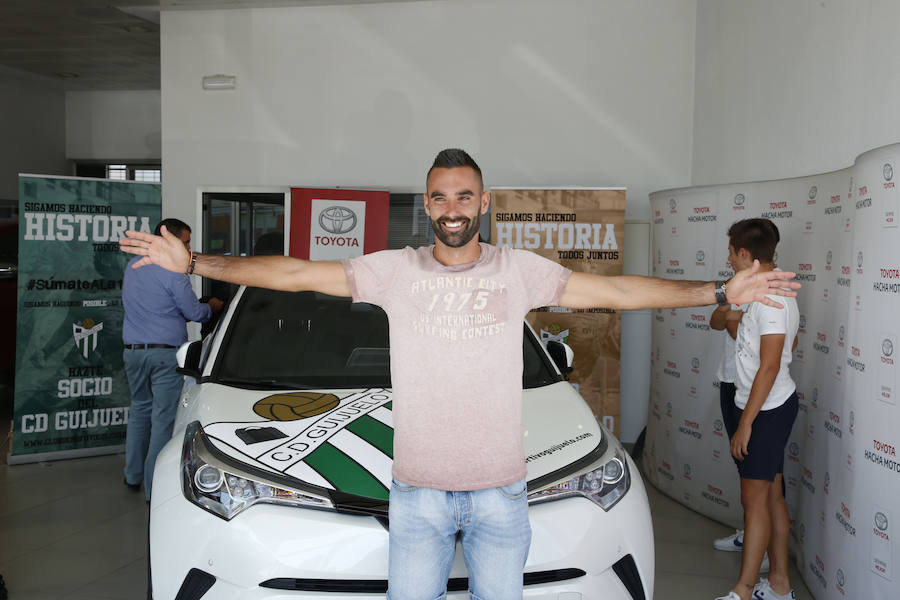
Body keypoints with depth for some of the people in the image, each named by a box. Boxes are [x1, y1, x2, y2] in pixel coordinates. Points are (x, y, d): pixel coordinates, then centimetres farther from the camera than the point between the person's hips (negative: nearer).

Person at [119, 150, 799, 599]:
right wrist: (195, 263, -6)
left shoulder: (521, 270, -2)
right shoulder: (396, 271, -4)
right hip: (418, 492, 0)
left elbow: (619, 290, -2)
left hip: (501, 492, 1)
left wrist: (722, 291, -5)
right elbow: (295, 273, -3)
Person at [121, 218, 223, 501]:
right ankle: (155, 486, 2)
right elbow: (194, 312, -8)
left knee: (139, 409, 21)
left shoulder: (132, 266, 11)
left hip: (132, 350, 7)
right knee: (164, 417, -1)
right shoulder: (173, 273, -13)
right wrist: (212, 307, 12)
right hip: (165, 353, -7)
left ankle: (133, 475, 29)